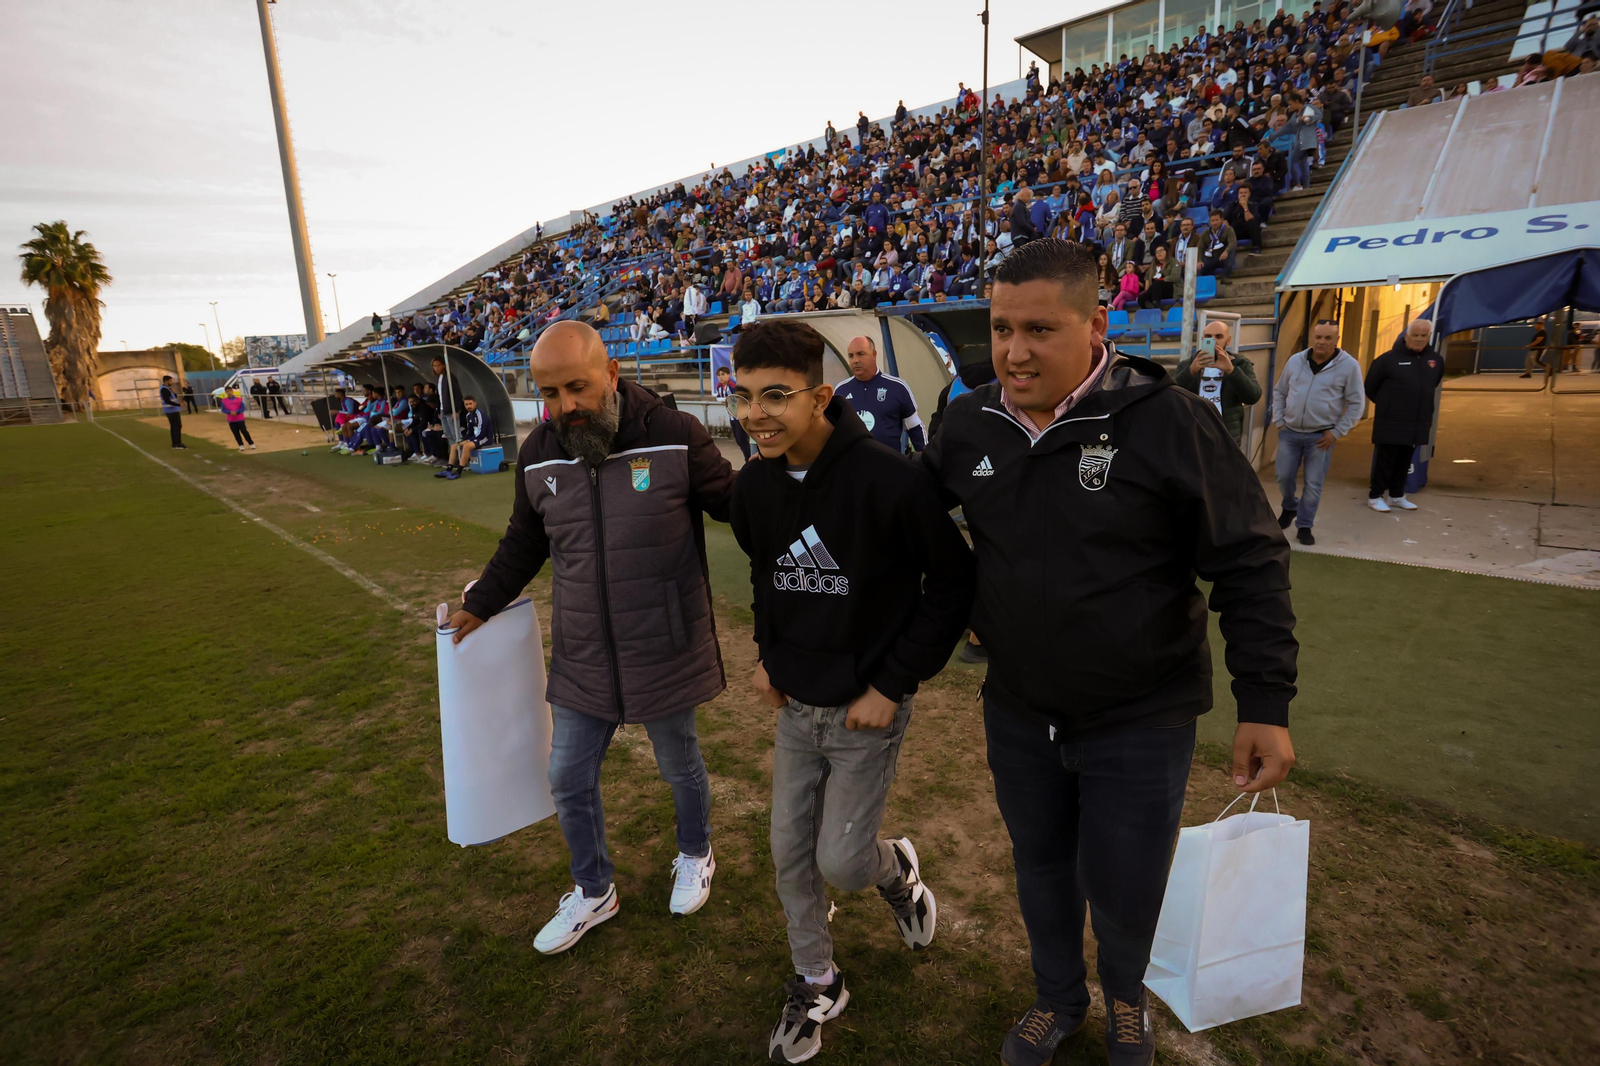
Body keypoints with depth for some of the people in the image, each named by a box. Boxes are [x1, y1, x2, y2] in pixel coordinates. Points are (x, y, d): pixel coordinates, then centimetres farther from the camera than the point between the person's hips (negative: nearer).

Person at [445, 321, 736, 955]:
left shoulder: (674, 435, -18)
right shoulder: (538, 455, -3)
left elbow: (734, 503, -6)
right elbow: (524, 544, 13)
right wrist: (479, 605, 15)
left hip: (665, 657, -4)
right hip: (581, 661, 4)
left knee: (680, 767, 19)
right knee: (569, 781, 17)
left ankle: (695, 856, 52)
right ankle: (592, 892, 45)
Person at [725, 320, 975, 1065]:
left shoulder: (887, 480, -24)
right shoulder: (754, 486, -5)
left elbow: (954, 582, -16)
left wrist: (892, 685, -16)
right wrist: (767, 654, 6)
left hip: (867, 709, -5)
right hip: (794, 705, 6)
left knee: (841, 862, 2)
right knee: (790, 853, 14)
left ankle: (897, 871, 39)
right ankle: (816, 984, 40)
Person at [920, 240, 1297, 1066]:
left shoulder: (1165, 420, -19)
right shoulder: (970, 423, -5)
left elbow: (1250, 562, -13)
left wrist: (1266, 704, -14)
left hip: (1140, 718, -3)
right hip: (1017, 711, 4)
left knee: (1121, 887, 13)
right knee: (1040, 868, 22)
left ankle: (1126, 996, 50)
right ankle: (1058, 998, 52)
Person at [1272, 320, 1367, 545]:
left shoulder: (1349, 365, -6)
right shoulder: (1295, 360, 2)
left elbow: (1356, 403, -2)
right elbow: (1279, 392, 13)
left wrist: (1337, 432, -8)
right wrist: (1278, 421, 5)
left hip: (1321, 436, -2)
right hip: (1289, 432, 3)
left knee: (1313, 484, 0)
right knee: (1284, 477, 7)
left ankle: (1304, 526, 14)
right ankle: (1289, 508, 35)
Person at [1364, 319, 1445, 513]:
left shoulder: (1435, 359, 6)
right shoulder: (1389, 358, -11)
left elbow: (1433, 384, 24)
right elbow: (1370, 386, -3)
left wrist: (1420, 404, 21)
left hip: (1417, 422, 5)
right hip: (1390, 422, -5)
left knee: (1404, 461, 12)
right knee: (1385, 460, -1)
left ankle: (1396, 496, 23)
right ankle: (1375, 496, 8)